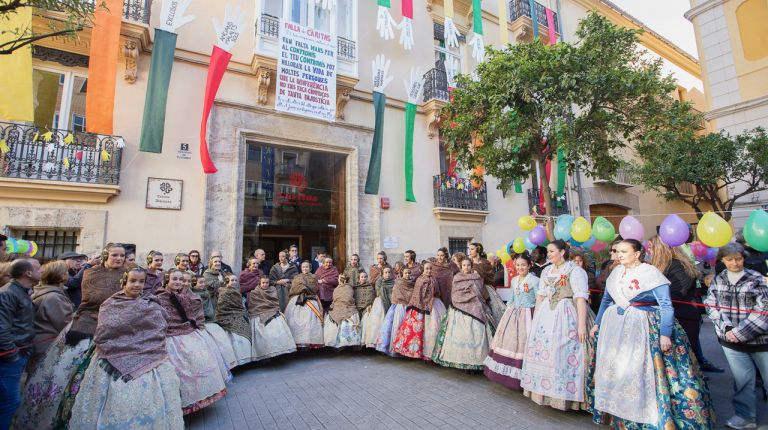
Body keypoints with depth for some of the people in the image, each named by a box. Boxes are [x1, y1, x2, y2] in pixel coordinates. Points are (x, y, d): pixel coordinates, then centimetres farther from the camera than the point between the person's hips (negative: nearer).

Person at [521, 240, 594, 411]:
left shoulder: (575, 270, -7)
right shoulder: (546, 271, 14)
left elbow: (581, 298, -14)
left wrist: (581, 323, -19)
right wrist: (536, 317, 15)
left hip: (566, 315, -6)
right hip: (546, 315, 6)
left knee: (563, 353, -5)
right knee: (542, 350, 7)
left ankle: (565, 393, 11)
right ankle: (545, 391, 21)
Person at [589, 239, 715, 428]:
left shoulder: (651, 273, -10)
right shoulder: (616, 272, 7)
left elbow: (666, 306, -12)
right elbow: (606, 300, 16)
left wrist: (665, 334, -20)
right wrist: (597, 323, 17)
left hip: (642, 329, -5)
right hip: (615, 327, 6)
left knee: (640, 372, -3)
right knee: (613, 369, 12)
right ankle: (613, 411, 28)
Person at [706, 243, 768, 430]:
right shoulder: (717, 280, 3)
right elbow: (711, 306, 1)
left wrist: (740, 332, -16)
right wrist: (727, 328, -13)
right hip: (730, 338, 2)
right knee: (742, 379, 5)